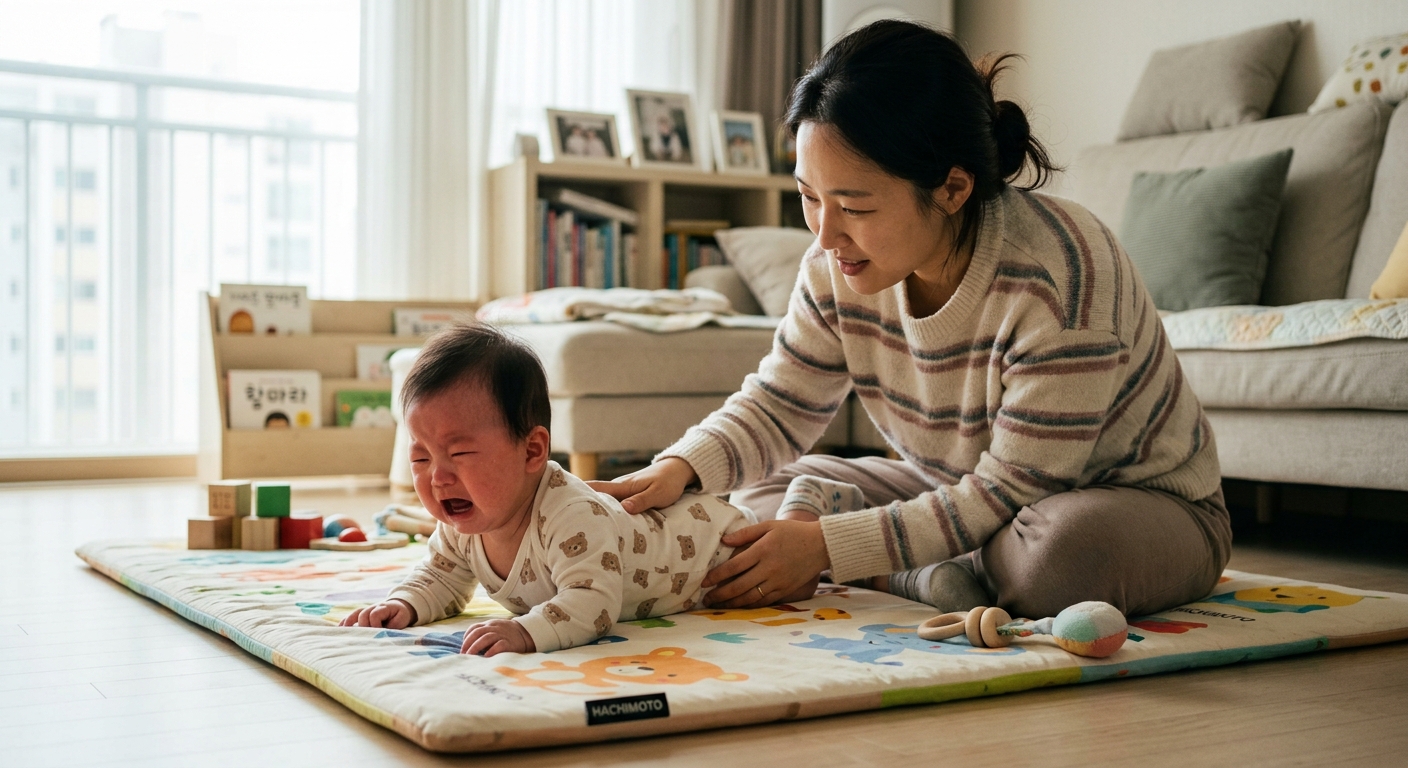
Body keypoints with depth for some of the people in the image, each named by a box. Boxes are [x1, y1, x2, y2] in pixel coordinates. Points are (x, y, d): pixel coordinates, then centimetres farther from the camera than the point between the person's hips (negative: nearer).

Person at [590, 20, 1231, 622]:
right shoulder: (838, 265, -13)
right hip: (963, 492, 6)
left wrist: (826, 545, -32)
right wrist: (680, 468, -24)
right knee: (756, 490, 1)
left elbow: (1015, 493, -30)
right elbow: (777, 406, -2)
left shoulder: (1058, 274, -33)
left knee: (1068, 548, -41)